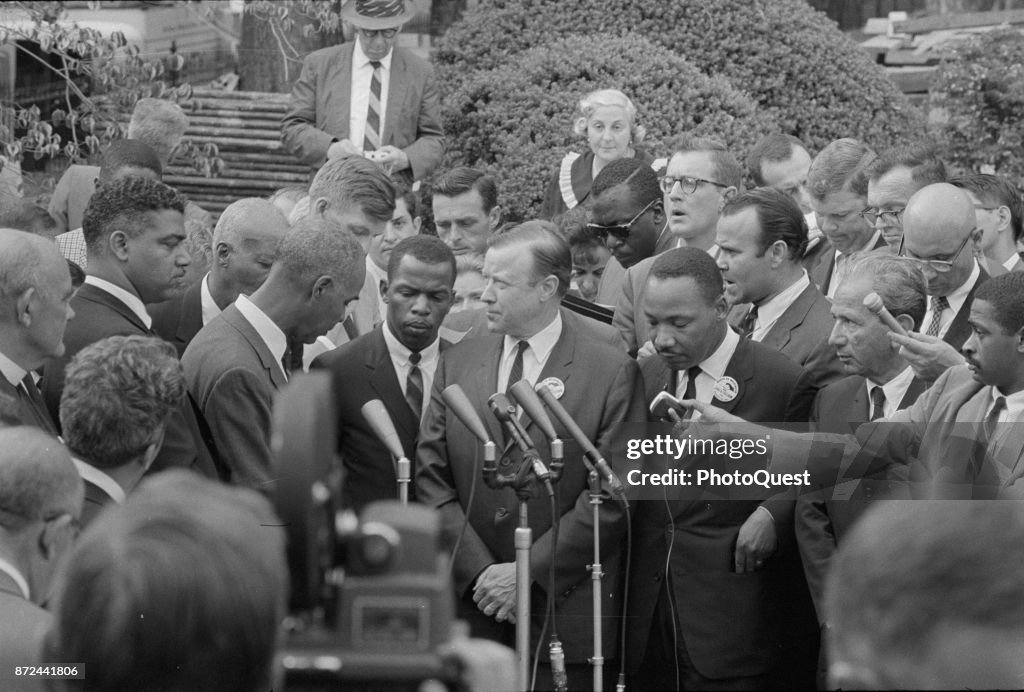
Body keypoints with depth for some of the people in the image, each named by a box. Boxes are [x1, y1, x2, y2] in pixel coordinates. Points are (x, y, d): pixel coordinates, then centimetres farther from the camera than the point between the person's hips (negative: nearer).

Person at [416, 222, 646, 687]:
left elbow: (612, 496, -8)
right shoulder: (458, 362, 8)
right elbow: (431, 478, 5)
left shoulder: (612, 373, -4)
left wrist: (529, 572, -12)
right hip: (469, 602, 3)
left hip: (567, 613, -3)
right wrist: (479, 571, -7)